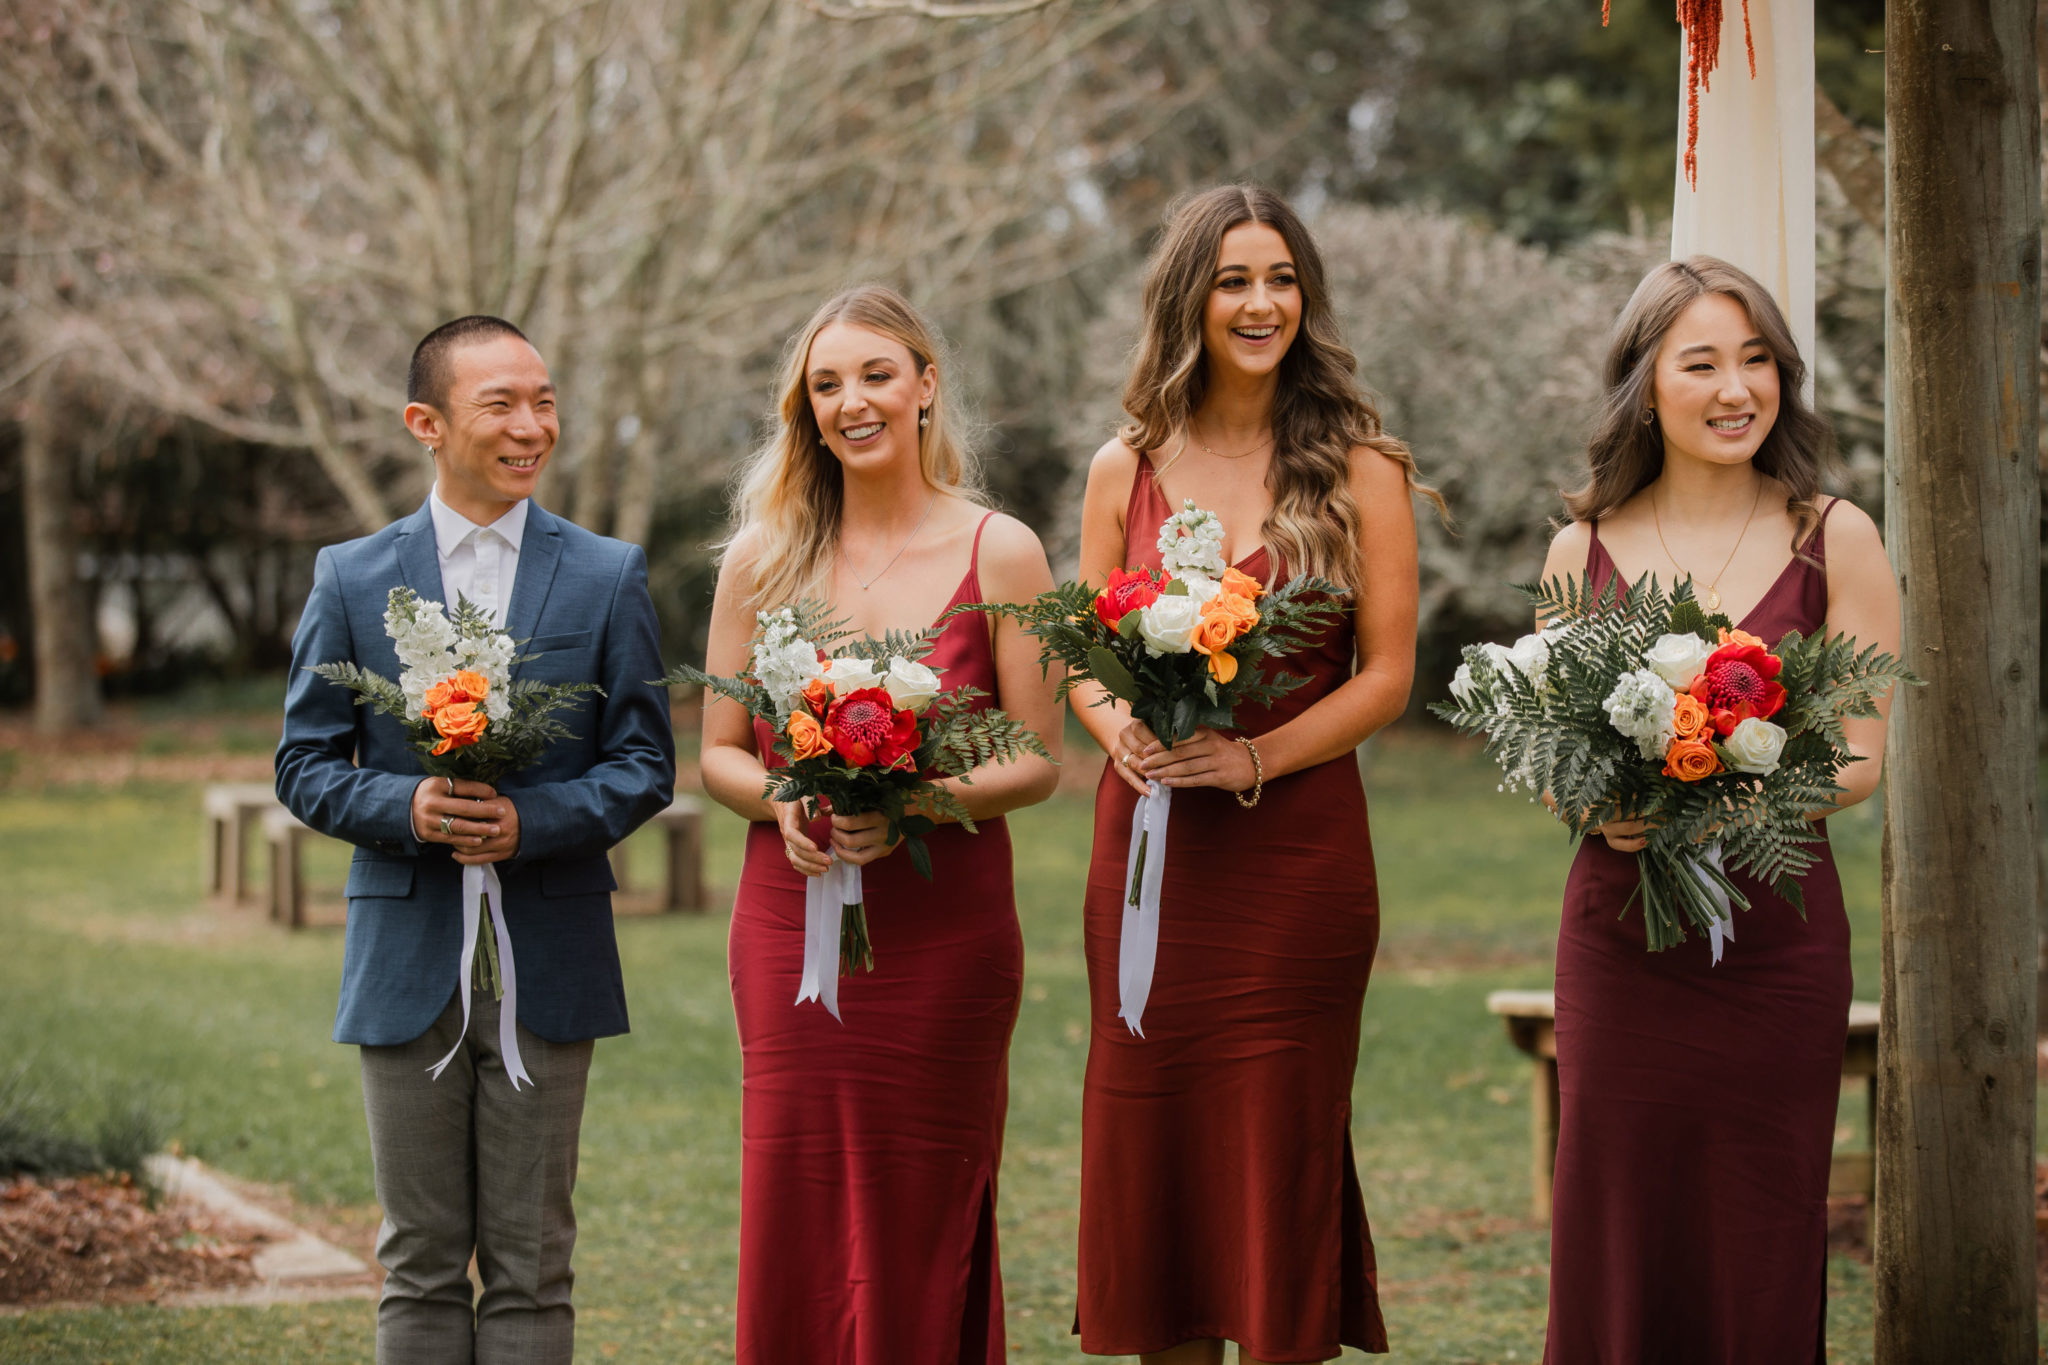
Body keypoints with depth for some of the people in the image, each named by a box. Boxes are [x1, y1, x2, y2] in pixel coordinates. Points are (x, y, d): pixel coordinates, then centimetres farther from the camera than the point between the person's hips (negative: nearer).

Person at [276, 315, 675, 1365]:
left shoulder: (608, 578, 4)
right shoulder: (351, 579, 4)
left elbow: (645, 763, 2)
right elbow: (304, 766, 5)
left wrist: (531, 820, -15)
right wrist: (407, 807, -15)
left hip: (549, 963, 0)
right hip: (407, 961, 0)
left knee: (531, 1266, 4)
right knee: (419, 1266, 6)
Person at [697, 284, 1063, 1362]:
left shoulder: (998, 553, 0)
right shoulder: (763, 559, 6)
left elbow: (1036, 762, -1)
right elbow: (719, 752, 9)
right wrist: (784, 802, -12)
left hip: (945, 924, -2)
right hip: (791, 919, 2)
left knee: (922, 1225, 2)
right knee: (794, 1224, 1)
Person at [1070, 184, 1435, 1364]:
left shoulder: (1357, 469, 1)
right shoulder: (1125, 471, 8)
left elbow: (1388, 676, -2)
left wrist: (1252, 757, -16)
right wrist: (1123, 732, -11)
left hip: (1297, 843, -3)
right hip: (1148, 840, 3)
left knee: (1278, 1145, -1)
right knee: (1151, 1136, 5)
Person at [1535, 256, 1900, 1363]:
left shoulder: (1834, 539, 2)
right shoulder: (1585, 548, 6)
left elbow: (1861, 760, 0)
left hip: (1777, 931, -1)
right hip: (1619, 929, 1)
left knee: (1760, 1246, 2)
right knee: (1616, 1237, 1)